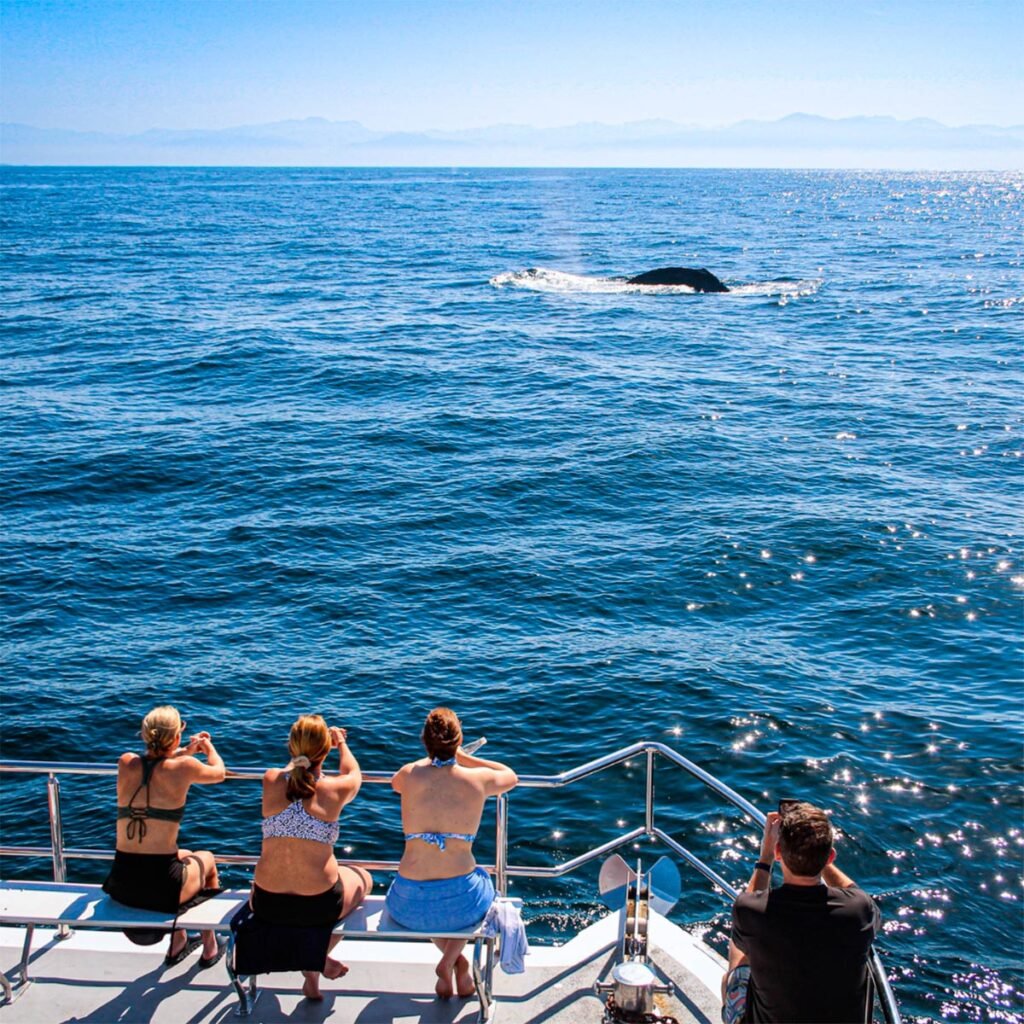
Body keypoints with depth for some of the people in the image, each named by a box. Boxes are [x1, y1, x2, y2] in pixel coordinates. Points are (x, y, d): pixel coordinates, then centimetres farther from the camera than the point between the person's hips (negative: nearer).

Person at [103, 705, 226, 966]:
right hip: (162, 889, -4)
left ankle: (178, 943, 50)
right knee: (206, 859, 32)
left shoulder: (126, 763, -1)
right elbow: (219, 773, 12)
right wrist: (209, 747, 32)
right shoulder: (183, 767, -11)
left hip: (121, 887, 4)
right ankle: (210, 947, 45)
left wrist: (185, 752, 30)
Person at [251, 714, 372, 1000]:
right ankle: (317, 959, 21)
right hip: (320, 906, -2)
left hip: (266, 905, 2)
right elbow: (354, 774, 12)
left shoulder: (271, 781, -9)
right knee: (363, 879, 31)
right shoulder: (333, 789, -14)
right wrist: (342, 744, 31)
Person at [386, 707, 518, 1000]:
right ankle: (449, 961, 18)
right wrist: (462, 757, 23)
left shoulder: (409, 775, -4)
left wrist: (433, 758, 35)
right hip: (462, 903, -1)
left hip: (411, 907, 1)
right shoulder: (478, 779, -5)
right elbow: (511, 777, 21)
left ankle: (454, 960, 26)